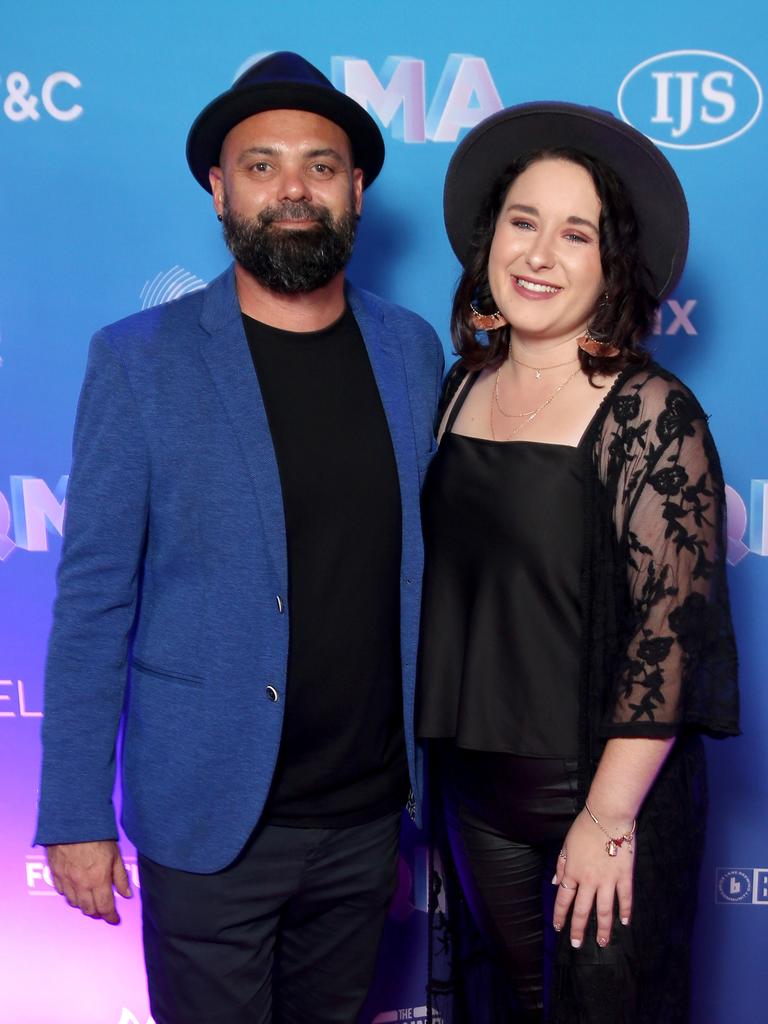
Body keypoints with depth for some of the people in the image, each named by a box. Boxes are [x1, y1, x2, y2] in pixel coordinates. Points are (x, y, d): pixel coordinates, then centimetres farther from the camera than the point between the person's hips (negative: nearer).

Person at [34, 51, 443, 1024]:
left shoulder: (412, 349, 1)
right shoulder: (139, 359, -9)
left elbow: (423, 561, 8)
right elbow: (92, 602, -8)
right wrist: (77, 816, -7)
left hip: (368, 808, 4)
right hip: (210, 816, -3)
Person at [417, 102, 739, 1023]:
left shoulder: (651, 415, -16)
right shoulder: (463, 386, 2)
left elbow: (672, 627, -18)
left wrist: (609, 817, -17)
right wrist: (437, 754, 8)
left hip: (607, 788, -5)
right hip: (477, 781, 6)